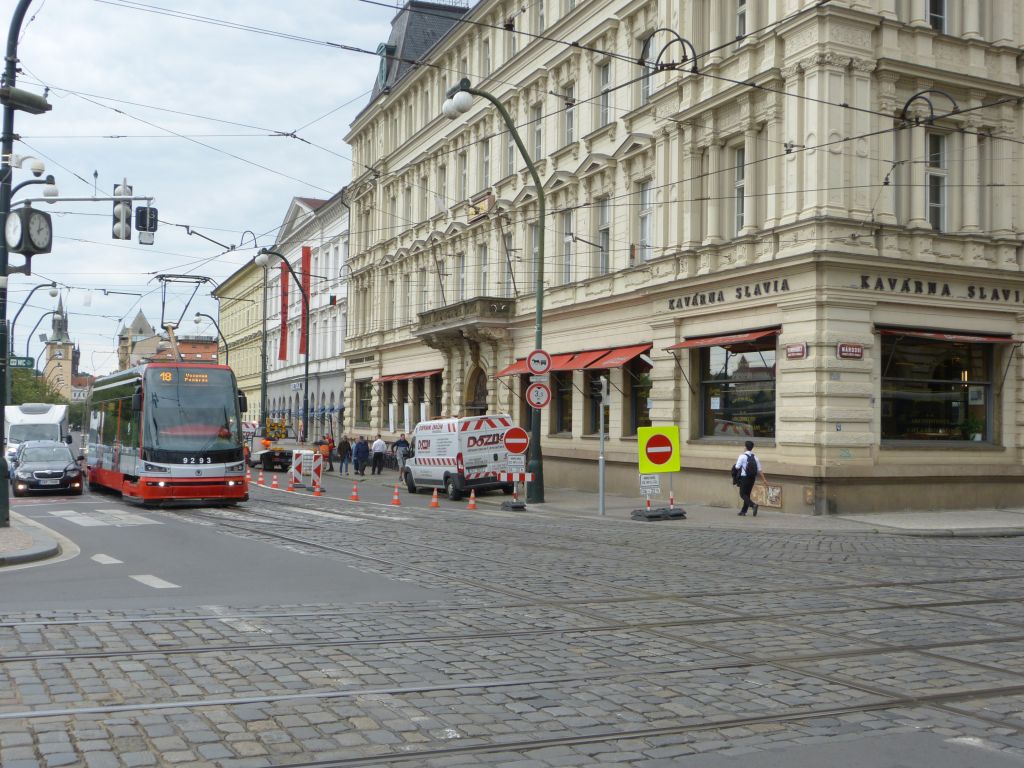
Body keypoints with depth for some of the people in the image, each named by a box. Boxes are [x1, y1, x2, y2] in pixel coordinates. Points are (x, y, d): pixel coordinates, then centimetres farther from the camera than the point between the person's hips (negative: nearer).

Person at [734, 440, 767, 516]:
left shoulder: (742, 456, -11)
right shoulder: (755, 457, 7)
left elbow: (737, 467, -13)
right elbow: (760, 470, 6)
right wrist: (764, 480, 8)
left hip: (744, 478, -6)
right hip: (752, 478, 6)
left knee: (743, 494, -2)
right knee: (747, 494, 15)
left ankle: (753, 505, -24)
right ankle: (743, 511, 17)